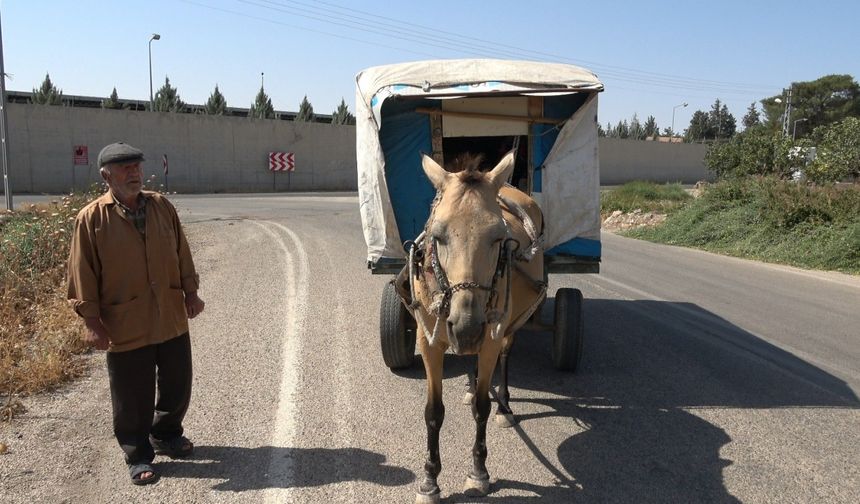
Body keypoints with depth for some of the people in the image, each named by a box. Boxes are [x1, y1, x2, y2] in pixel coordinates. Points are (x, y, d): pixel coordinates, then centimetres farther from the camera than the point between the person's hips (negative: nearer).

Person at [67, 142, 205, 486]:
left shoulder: (162, 207, 3)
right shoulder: (92, 218, -9)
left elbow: (181, 253, 10)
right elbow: (83, 275, -7)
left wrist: (191, 292, 7)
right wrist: (92, 322, -9)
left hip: (172, 319, 4)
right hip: (124, 326, -4)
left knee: (177, 386, 17)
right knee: (133, 398, 7)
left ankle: (166, 436, 41)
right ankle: (138, 457, 26)